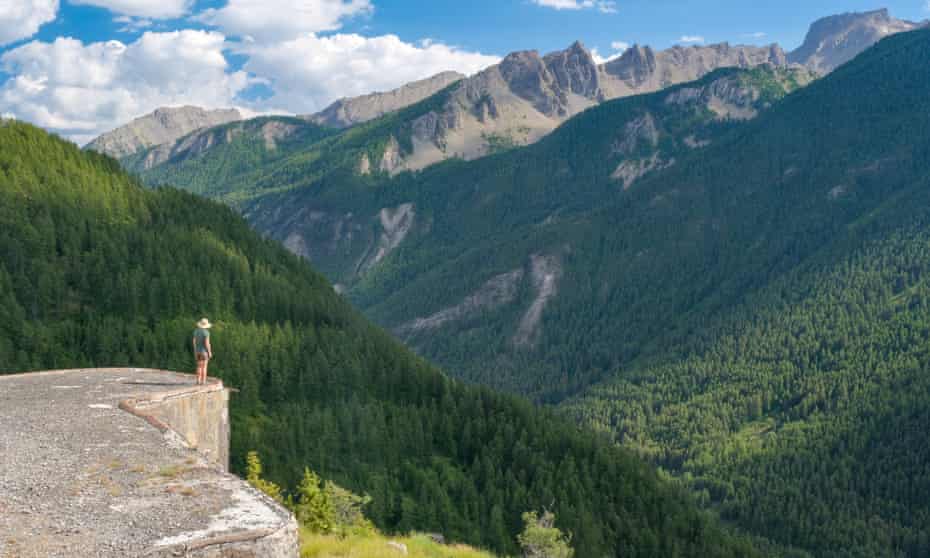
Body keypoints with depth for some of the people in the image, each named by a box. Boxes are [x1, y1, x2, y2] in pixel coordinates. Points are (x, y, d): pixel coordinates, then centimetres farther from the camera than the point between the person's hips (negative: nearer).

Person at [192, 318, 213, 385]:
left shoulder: (196, 331, 3)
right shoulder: (206, 332, -16)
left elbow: (194, 342, 5)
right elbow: (207, 343, -19)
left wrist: (195, 351, 14)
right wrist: (210, 352, -10)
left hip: (198, 351, 5)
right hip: (205, 351, -5)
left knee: (199, 366, 12)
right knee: (204, 367, 0)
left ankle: (198, 381, 9)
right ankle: (203, 382, 0)